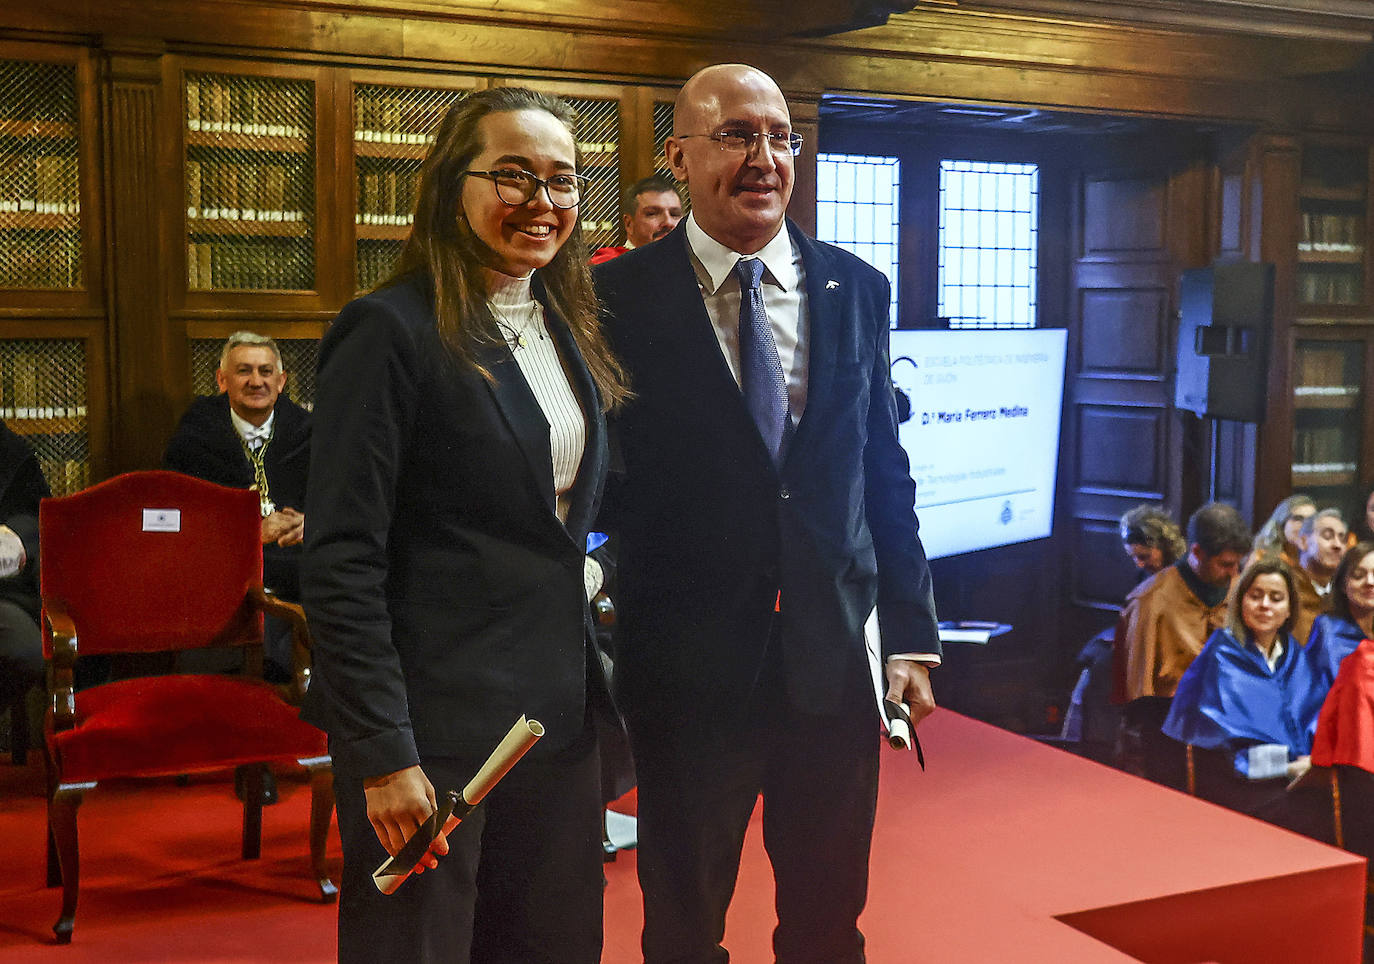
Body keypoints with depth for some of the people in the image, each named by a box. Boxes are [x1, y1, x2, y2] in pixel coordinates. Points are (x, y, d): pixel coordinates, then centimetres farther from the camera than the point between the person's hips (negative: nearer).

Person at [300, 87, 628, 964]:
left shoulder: (570, 333, 11)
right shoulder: (392, 331, -11)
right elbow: (342, 563, -15)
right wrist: (383, 754, -19)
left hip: (559, 714, 7)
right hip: (435, 720, -7)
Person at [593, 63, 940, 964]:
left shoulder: (856, 290, 4)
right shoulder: (623, 296, -7)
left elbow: (884, 470, 7)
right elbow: (605, 478, -5)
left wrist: (912, 633, 5)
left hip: (835, 658, 3)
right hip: (688, 671, -3)